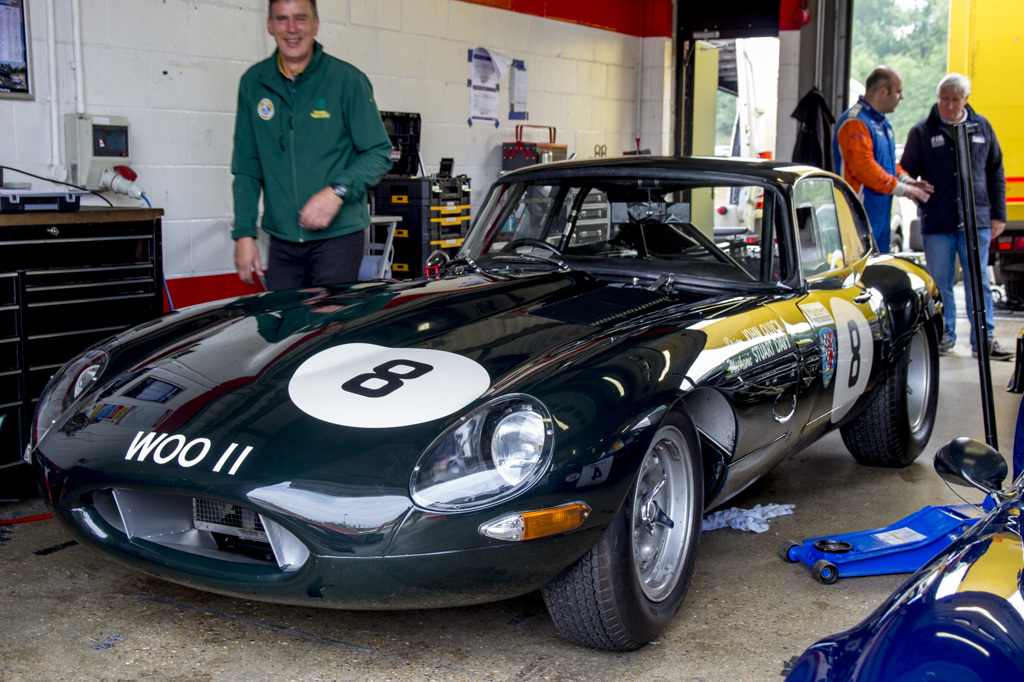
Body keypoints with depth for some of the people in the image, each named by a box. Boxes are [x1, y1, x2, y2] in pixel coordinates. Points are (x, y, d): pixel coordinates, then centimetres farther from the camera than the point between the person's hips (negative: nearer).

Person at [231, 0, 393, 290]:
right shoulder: (253, 83, 8)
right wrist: (244, 232, 1)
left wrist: (337, 192, -17)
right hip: (282, 240, 3)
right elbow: (246, 168, 9)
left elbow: (379, 153, -2)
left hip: (338, 236, -3)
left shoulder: (347, 80, -3)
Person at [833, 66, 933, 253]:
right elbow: (863, 166, -22)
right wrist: (902, 189, -16)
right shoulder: (855, 122, -14)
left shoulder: (883, 123, 19)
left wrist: (905, 179, 6)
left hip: (881, 215, 10)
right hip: (860, 217, -10)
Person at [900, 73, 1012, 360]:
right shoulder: (922, 132, 3)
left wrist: (998, 214, 9)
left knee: (978, 281, 3)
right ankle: (944, 335, 19)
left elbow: (995, 173, 14)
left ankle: (984, 339, 9)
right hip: (937, 224, -1)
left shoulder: (982, 127, 9)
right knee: (939, 282, 5)